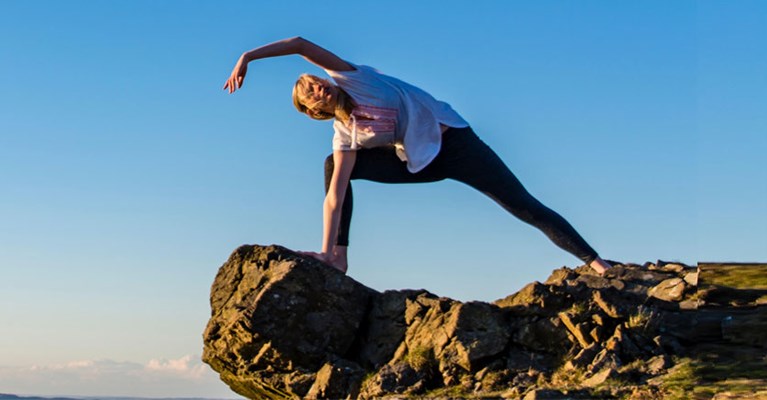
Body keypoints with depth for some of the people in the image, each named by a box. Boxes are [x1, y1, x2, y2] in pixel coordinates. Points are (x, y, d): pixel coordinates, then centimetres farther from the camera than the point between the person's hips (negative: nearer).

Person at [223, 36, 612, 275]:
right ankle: (339, 256, -8)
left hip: (453, 140, -3)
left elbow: (301, 45, -17)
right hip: (417, 163, 3)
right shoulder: (345, 136, -6)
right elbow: (334, 195, -14)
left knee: (524, 206, -12)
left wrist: (248, 56, -7)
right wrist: (326, 250, -22)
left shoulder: (350, 77, -10)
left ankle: (594, 262, -11)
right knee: (333, 165, -4)